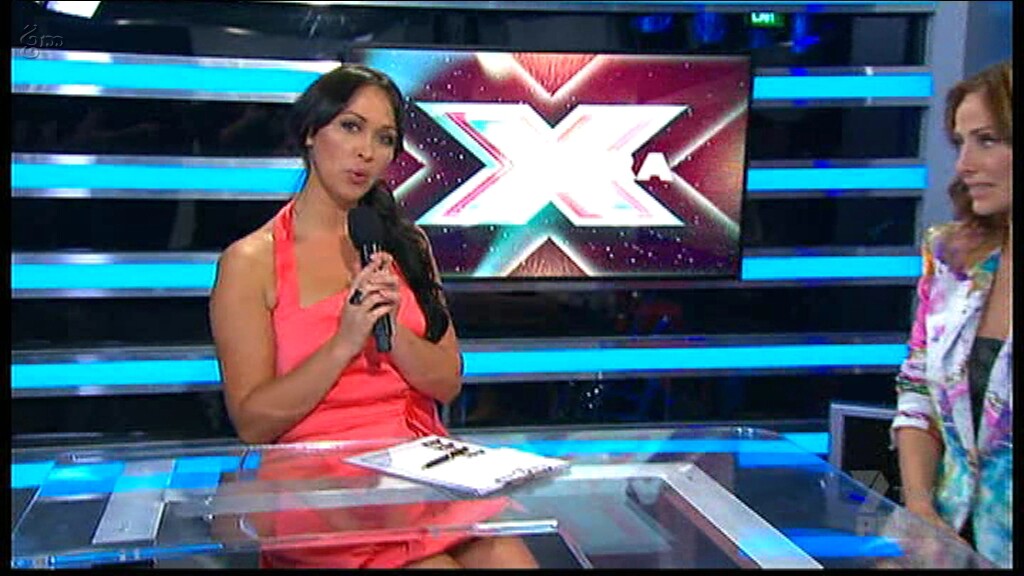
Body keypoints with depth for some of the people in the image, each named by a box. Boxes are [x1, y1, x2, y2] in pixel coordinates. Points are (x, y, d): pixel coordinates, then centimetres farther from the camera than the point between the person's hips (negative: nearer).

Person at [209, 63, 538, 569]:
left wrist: (391, 330, -9)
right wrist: (345, 342, -15)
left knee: (507, 555, -22)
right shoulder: (251, 262, -1)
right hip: (320, 478, -4)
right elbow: (253, 422, -5)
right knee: (436, 560, -28)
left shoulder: (405, 244, 13)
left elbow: (448, 383, 9)